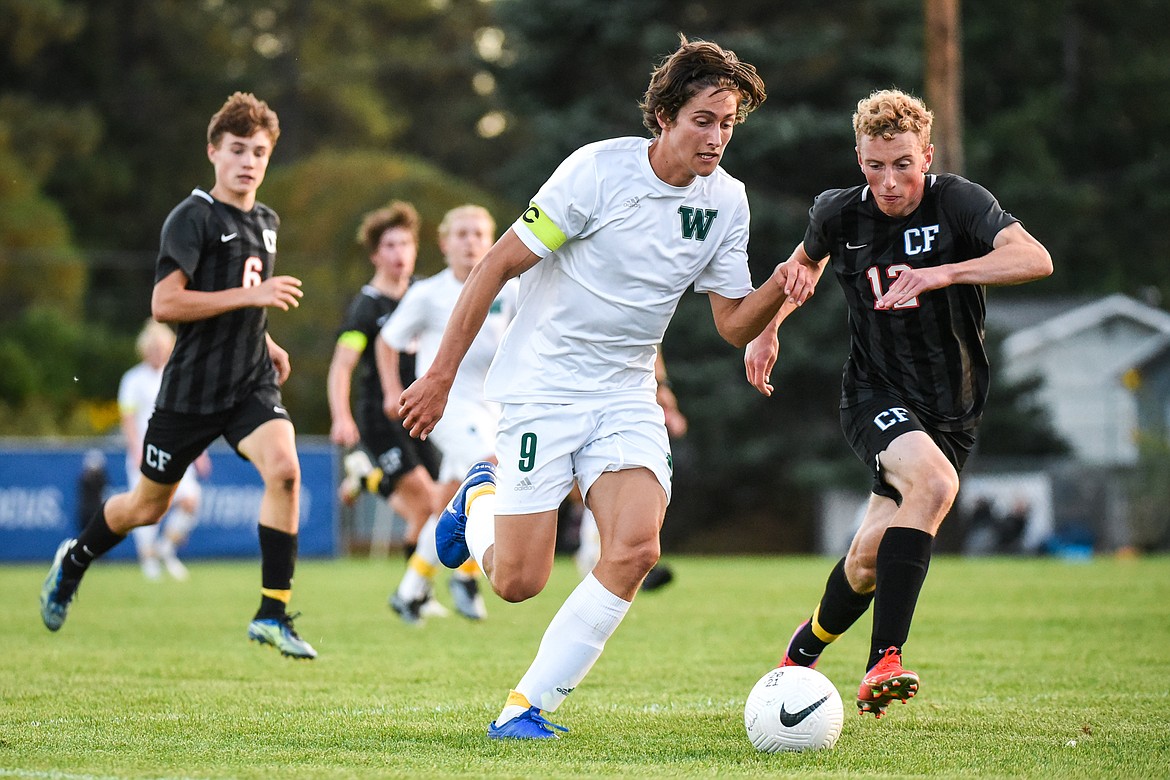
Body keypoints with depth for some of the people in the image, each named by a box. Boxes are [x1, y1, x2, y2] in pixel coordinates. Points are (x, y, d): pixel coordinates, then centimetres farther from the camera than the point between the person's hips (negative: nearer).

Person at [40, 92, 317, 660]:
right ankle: (72, 562, 42)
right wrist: (251, 295, -24)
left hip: (250, 383, 5)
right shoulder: (193, 217, -12)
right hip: (191, 388, -5)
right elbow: (164, 303, -22)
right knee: (146, 507, 11)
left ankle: (273, 614, -18)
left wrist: (264, 340, 14)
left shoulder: (266, 223, 11)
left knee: (283, 469, -23)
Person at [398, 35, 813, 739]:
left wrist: (779, 289, -17)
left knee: (636, 549, -20)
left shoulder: (727, 200, 0)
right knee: (519, 582, -6)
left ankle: (528, 706, -8)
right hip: (543, 386, -4)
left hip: (627, 396, 4)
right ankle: (479, 502, 31)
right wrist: (442, 375, -9)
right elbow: (499, 265, -11)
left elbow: (734, 323, 5)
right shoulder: (600, 169, -16)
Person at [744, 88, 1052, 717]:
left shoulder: (959, 202, -13)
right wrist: (767, 328, 18)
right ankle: (884, 660, -32)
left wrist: (943, 273, -42)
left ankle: (802, 653, 27)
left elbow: (1035, 259, -31)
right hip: (874, 398, -1)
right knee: (935, 482, -31)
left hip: (952, 409, 1)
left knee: (871, 558, -1)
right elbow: (808, 260, 23)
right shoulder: (839, 213, -3)